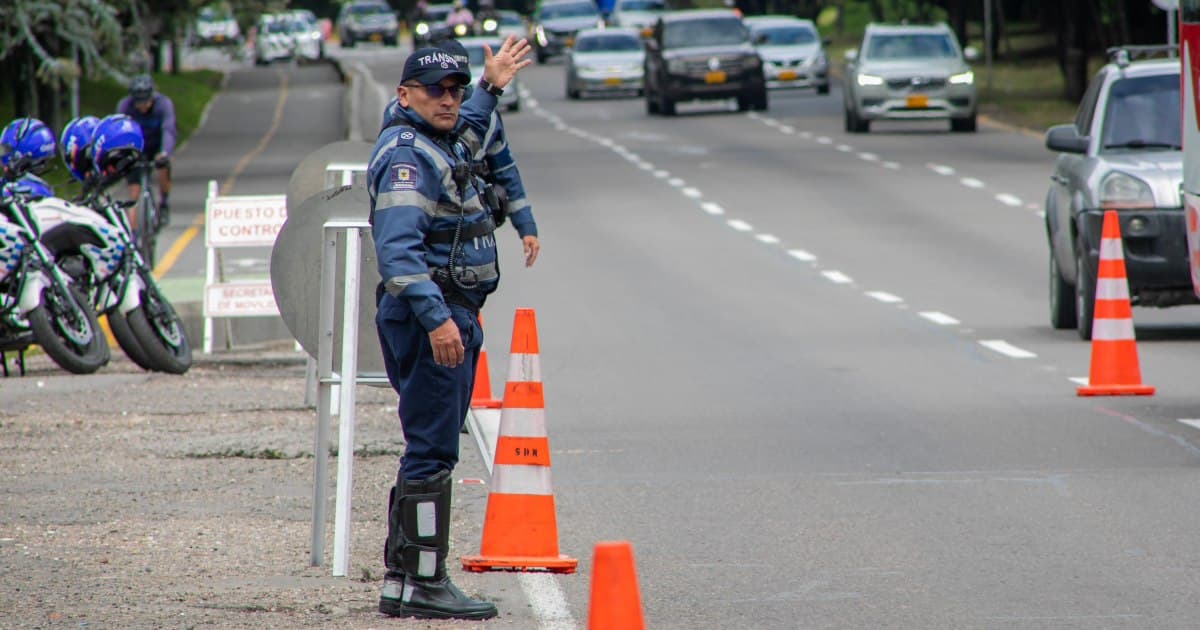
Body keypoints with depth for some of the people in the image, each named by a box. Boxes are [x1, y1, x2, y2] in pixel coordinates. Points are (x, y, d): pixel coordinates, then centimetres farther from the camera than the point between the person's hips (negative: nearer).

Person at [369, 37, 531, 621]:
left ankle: (403, 578, 19)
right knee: (431, 452, -10)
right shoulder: (406, 155, -15)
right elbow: (397, 248, -27)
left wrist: (490, 87, 51)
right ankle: (422, 583, -9)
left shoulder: (441, 146, 17)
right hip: (430, 314, -11)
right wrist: (435, 318, -34)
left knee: (430, 451, 14)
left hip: (448, 316, 11)